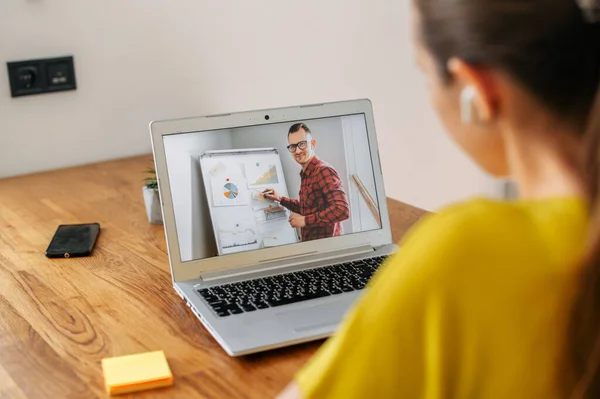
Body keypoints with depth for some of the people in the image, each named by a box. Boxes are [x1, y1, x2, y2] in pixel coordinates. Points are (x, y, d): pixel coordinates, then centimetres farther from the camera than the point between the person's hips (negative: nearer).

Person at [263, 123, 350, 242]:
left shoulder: (323, 171, -17)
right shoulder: (306, 174, 11)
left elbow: (342, 210, -28)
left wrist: (305, 220, -21)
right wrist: (280, 199, 17)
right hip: (310, 243, 8)